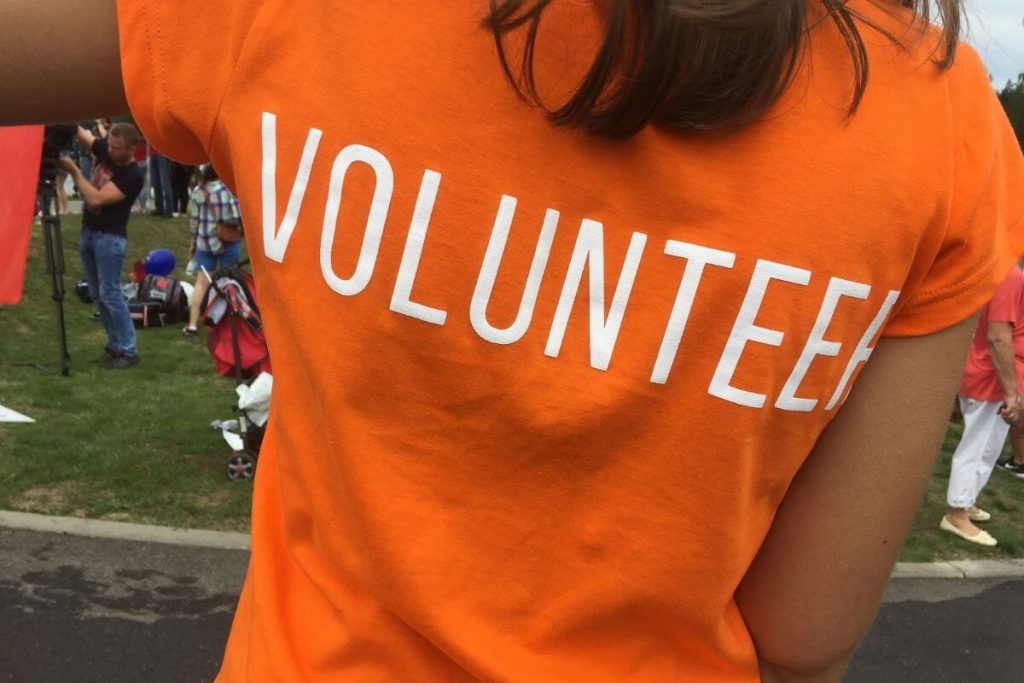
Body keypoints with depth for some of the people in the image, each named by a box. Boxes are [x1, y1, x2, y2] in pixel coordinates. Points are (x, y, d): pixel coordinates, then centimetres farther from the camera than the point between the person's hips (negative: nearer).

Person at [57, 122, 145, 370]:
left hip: (110, 238, -8)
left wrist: (74, 170, -19)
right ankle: (114, 345, 18)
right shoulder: (104, 150, 2)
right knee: (97, 294, 10)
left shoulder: (132, 176, -20)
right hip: (88, 232, 8)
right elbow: (80, 133, 9)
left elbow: (96, 199, -25)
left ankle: (128, 351, -3)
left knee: (110, 294, -9)